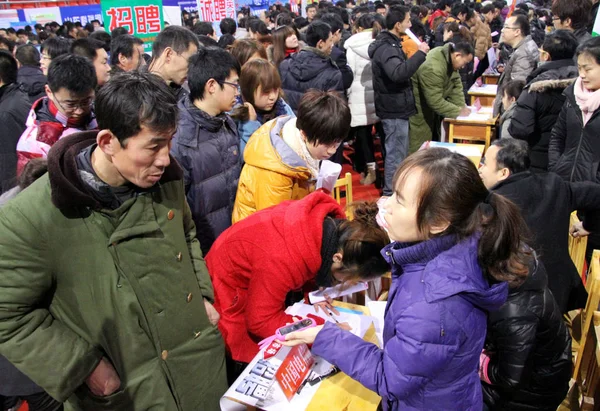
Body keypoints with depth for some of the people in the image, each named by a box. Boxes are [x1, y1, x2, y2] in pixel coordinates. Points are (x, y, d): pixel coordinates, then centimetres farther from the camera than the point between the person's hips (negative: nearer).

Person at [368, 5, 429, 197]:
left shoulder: (390, 43, 12)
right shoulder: (385, 47, -21)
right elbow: (399, 73, -38)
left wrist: (418, 54, 8)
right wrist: (420, 53, -30)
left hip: (396, 107, 11)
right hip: (394, 109, -11)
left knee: (398, 152, 20)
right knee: (396, 153, -2)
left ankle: (393, 191, 33)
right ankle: (391, 194, 9)